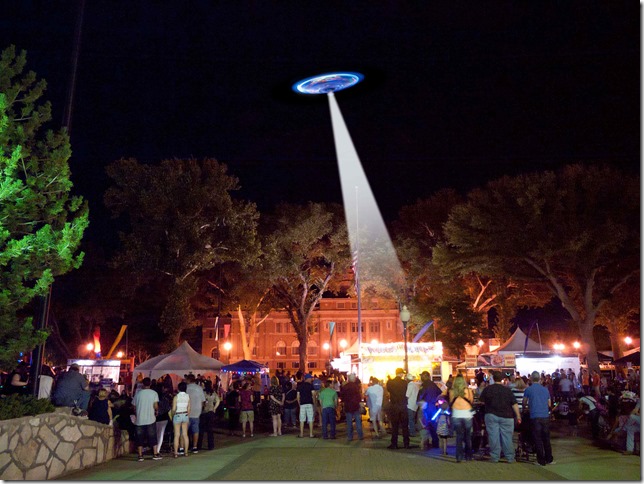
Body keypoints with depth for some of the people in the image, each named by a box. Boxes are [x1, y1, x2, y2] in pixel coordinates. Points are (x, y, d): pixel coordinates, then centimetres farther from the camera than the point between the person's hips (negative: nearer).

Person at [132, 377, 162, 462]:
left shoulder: (138, 393, 3)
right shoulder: (154, 393, -1)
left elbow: (134, 407, 7)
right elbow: (155, 406, -10)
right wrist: (156, 411, 11)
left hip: (139, 420, 1)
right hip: (150, 419, -1)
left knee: (140, 438, 8)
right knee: (152, 437, 6)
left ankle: (140, 455, 7)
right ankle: (155, 454, 8)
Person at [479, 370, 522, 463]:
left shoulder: (487, 389, -1)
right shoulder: (507, 390, -2)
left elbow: (482, 401, 8)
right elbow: (514, 404, -4)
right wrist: (518, 416, 0)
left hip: (491, 415, 0)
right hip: (506, 416, 0)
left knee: (493, 436, 2)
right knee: (507, 437, 7)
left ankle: (494, 457, 6)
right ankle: (510, 457, 13)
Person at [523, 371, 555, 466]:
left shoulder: (528, 389, -1)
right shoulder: (545, 389, 9)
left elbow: (524, 403, 10)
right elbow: (549, 404, 19)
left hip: (535, 417, -4)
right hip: (546, 416, 4)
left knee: (538, 439, 2)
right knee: (546, 439, 13)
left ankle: (541, 461, 4)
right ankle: (549, 459, 19)